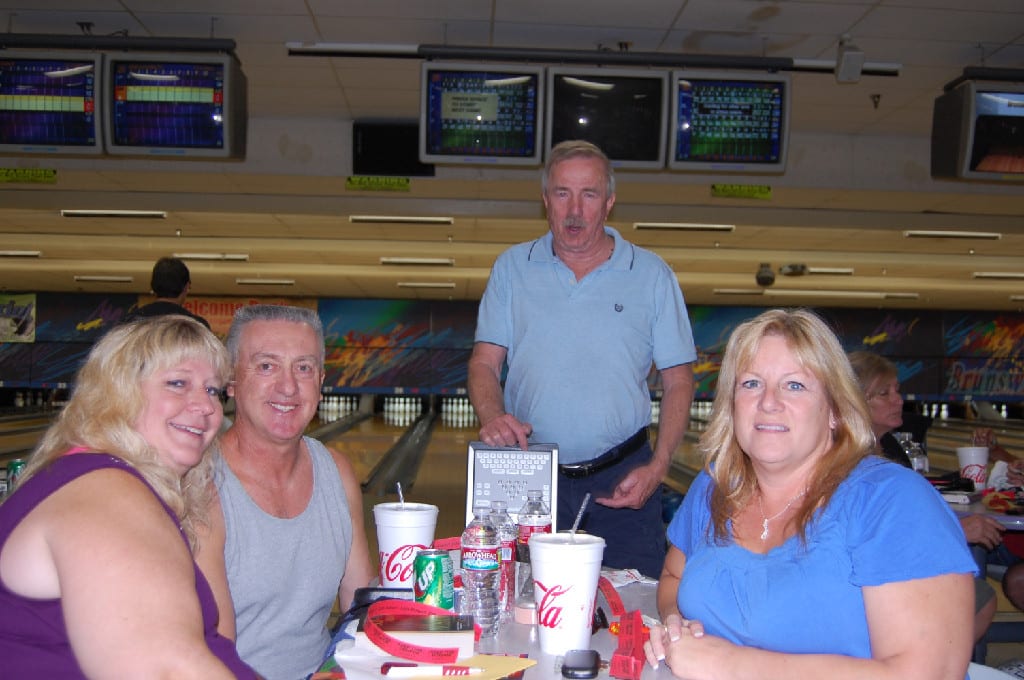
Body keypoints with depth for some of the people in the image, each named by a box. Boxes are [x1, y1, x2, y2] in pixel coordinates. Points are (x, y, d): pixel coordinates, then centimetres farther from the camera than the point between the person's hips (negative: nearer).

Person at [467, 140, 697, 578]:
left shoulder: (652, 275, 3)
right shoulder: (513, 268, 6)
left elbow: (677, 381, 4)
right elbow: (484, 362, 4)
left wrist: (657, 468, -7)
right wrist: (492, 417, -18)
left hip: (622, 477, 0)